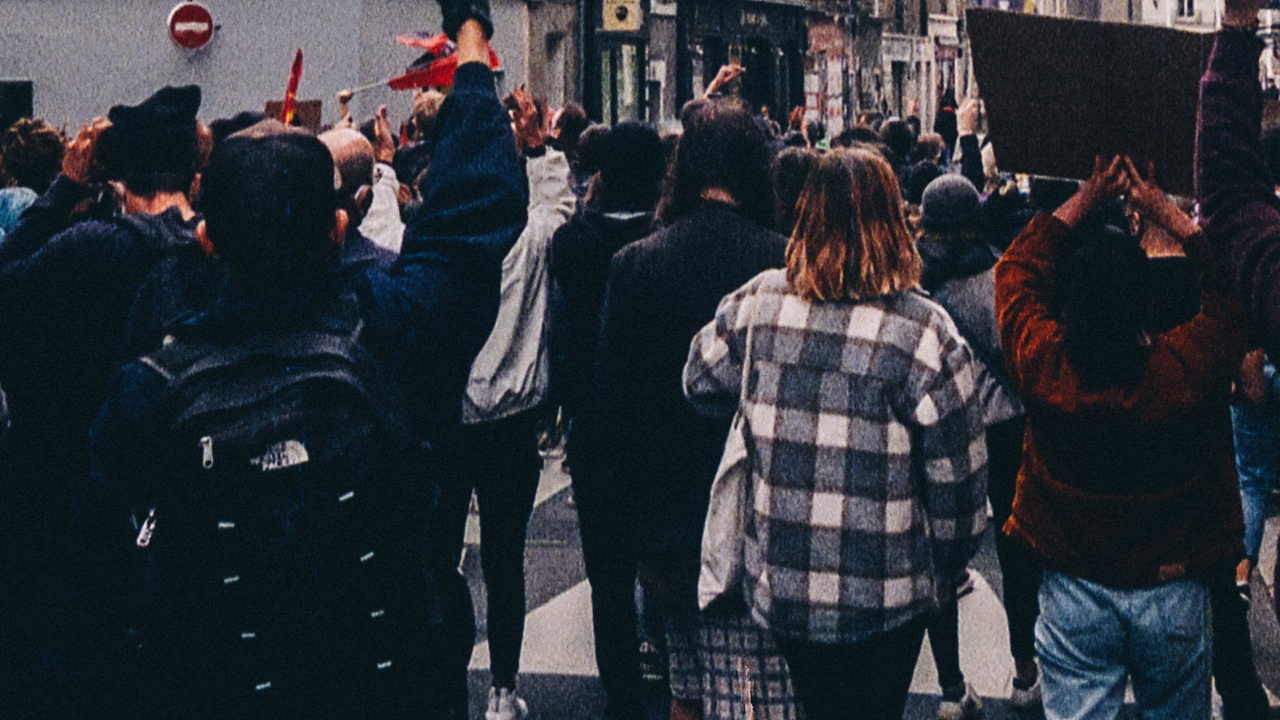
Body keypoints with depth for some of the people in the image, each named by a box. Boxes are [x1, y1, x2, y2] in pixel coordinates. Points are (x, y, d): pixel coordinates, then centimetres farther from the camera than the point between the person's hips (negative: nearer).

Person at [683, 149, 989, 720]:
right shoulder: (924, 330, -15)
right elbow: (956, 476, -9)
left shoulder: (757, 303, -7)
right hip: (883, 598, -3)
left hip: (779, 584, 3)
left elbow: (699, 381, 12)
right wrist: (946, 568, 6)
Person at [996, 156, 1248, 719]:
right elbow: (1230, 290, -2)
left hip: (1073, 593, 0)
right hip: (1174, 592, 0)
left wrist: (1079, 206, 0)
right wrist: (1168, 215, -1)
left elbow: (1016, 270, -1)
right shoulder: (1190, 366, -22)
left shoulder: (1043, 364, -20)